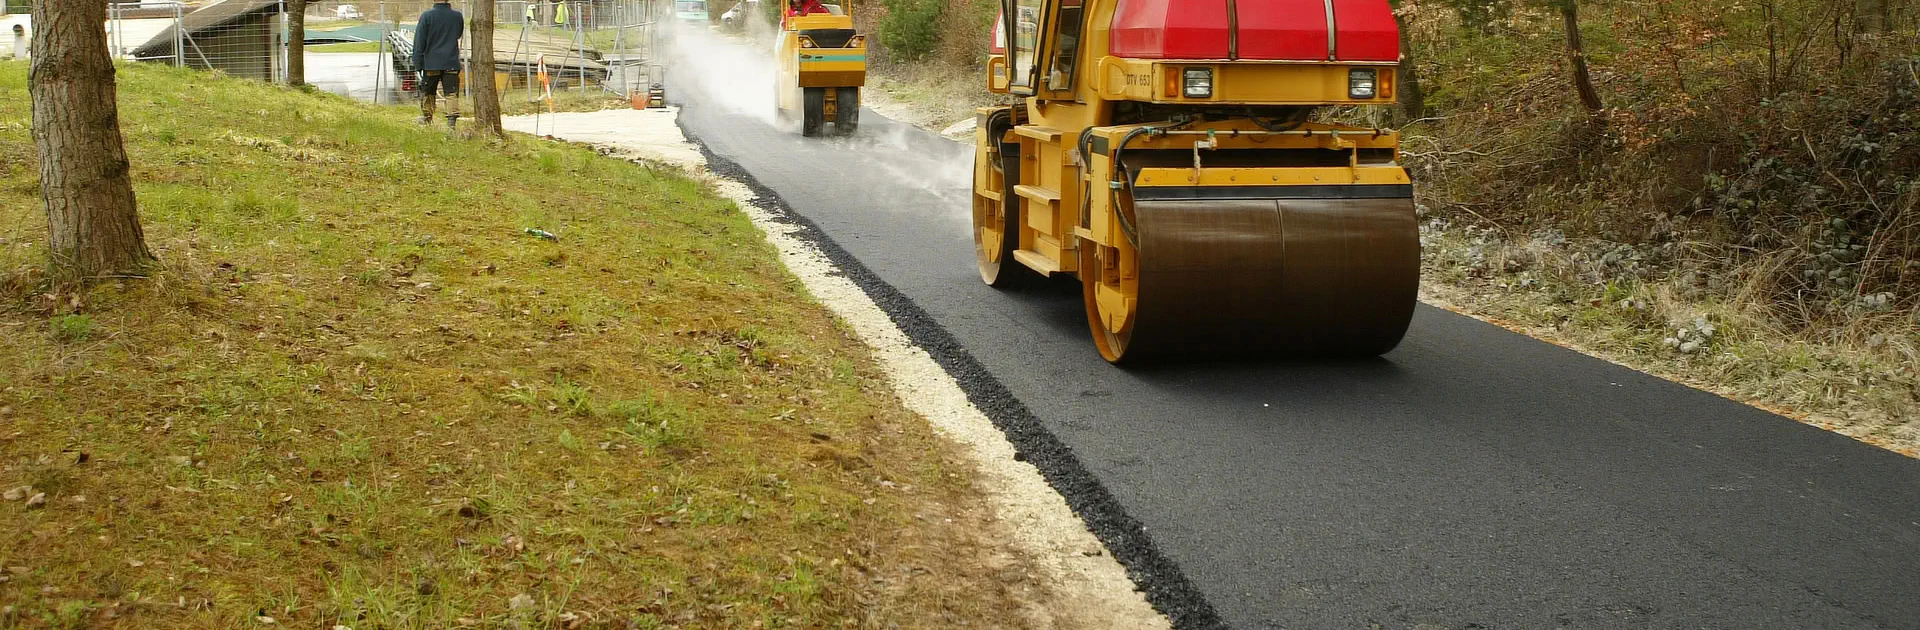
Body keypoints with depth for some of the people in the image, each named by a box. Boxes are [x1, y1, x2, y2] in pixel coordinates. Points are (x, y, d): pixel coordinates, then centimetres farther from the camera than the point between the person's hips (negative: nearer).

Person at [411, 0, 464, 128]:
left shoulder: (426, 16, -8)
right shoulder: (458, 16, -1)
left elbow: (419, 41, -5)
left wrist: (417, 63, 1)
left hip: (431, 64, -1)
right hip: (451, 63, 1)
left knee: (427, 92, 14)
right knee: (452, 93, -1)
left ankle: (426, 118, 25)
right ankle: (452, 120, -12)